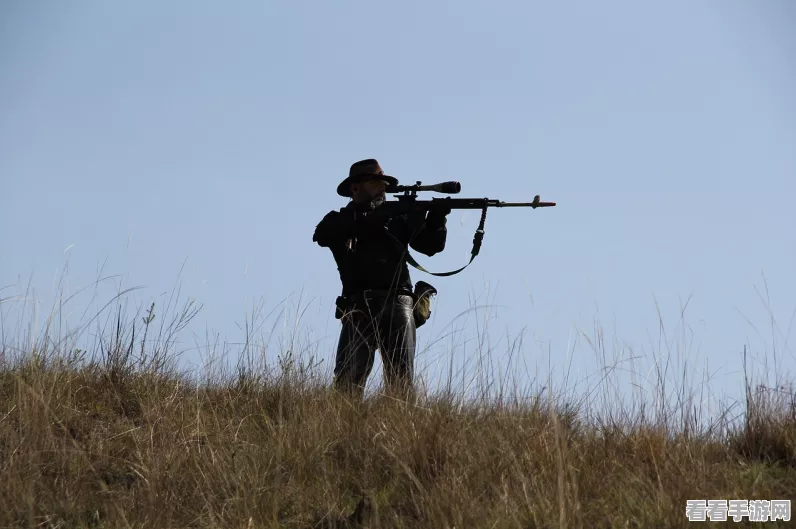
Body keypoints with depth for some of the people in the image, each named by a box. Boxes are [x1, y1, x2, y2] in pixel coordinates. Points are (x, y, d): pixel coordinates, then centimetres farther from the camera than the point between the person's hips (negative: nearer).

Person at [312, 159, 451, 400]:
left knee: (401, 376, -11)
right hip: (359, 307, -1)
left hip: (397, 301, 1)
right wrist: (366, 218, -16)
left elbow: (431, 245, 14)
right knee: (348, 378, -14)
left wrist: (436, 219, -8)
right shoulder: (340, 220, 15)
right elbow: (322, 235, -7)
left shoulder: (399, 217, 21)